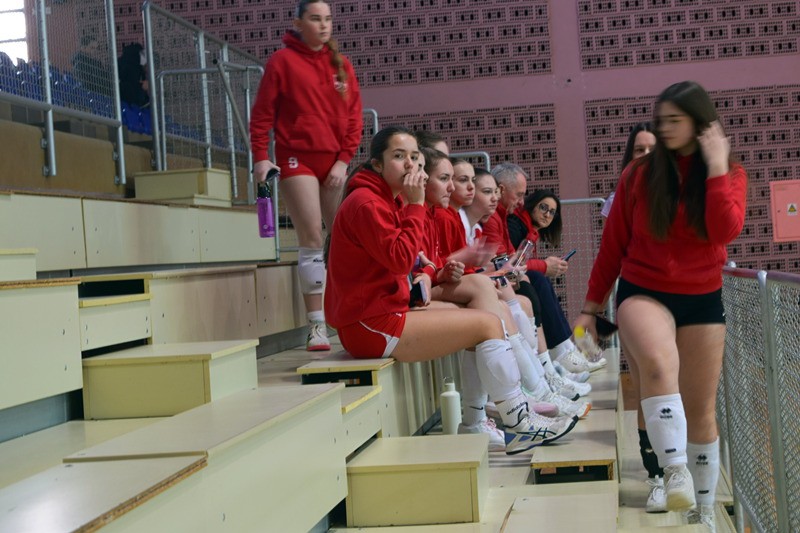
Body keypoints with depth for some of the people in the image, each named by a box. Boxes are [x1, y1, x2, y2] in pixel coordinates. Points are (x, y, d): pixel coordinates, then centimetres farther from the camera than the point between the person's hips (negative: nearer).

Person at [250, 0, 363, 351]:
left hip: (335, 162, 4)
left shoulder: (341, 65, 11)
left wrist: (344, 160, -2)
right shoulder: (283, 61, 0)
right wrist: (261, 157, -11)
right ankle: (317, 326, -7)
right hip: (298, 159, -4)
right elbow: (262, 114, -2)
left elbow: (353, 117, 7)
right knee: (312, 239, -9)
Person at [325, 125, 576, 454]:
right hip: (370, 325, -10)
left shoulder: (389, 200, 17)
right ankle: (520, 426, -5)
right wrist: (415, 205, -17)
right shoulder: (366, 203, -14)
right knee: (488, 323, -10)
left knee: (482, 323, 11)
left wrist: (422, 276, 0)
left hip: (384, 313, 10)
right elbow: (400, 258, -23)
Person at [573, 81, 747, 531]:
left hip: (702, 300, 2)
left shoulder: (730, 174, 1)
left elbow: (725, 231, -18)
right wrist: (592, 304, 5)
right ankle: (676, 470, -36)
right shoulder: (639, 174, -1)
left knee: (702, 412, 8)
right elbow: (613, 244, 4)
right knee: (659, 364, -36)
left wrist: (716, 168, -17)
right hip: (643, 292, -1)